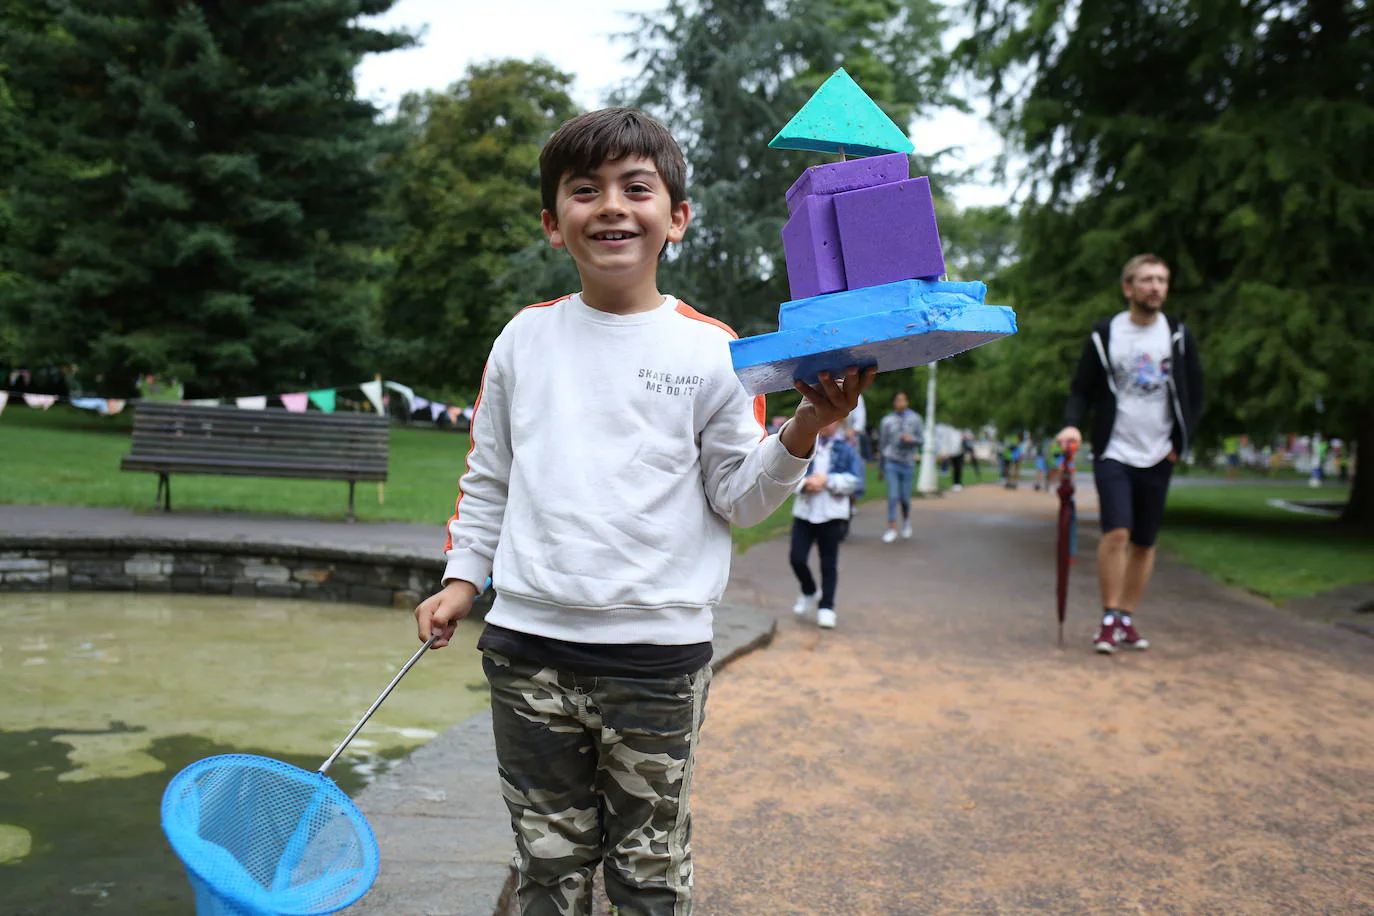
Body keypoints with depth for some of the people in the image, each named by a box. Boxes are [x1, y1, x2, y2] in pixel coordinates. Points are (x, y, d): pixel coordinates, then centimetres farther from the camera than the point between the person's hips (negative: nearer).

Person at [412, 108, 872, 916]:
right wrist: (462, 577, 8)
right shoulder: (525, 339, 6)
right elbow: (488, 479, 15)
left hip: (658, 654, -2)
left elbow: (738, 499, -1)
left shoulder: (711, 351, -2)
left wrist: (803, 432, -17)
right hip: (528, 645, 3)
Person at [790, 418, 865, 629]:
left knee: (829, 564, 4)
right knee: (797, 558, -2)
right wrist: (804, 483, -16)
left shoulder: (846, 448, 0)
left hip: (832, 514, -2)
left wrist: (827, 480, -14)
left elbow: (856, 481, -5)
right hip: (804, 511, 2)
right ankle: (809, 592, 26)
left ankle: (826, 608, 17)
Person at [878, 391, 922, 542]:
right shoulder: (887, 421, 5)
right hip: (891, 462, 0)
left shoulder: (915, 419, 4)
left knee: (905, 497, 6)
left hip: (908, 463, 1)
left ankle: (906, 519, 35)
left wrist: (912, 439, -19)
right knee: (893, 496, -9)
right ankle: (892, 529, -5)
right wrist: (882, 467, 15)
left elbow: (922, 438, 3)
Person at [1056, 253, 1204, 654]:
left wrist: (1181, 441, 0)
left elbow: (1194, 393, 11)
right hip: (1114, 452, -3)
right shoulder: (1105, 335, 1)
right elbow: (1081, 389, 4)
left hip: (1157, 456, 3)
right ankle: (1109, 618, -6)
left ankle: (1127, 619, 18)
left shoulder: (1178, 336, 6)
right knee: (1116, 532, -16)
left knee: (1144, 543, 6)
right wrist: (1072, 424, -15)